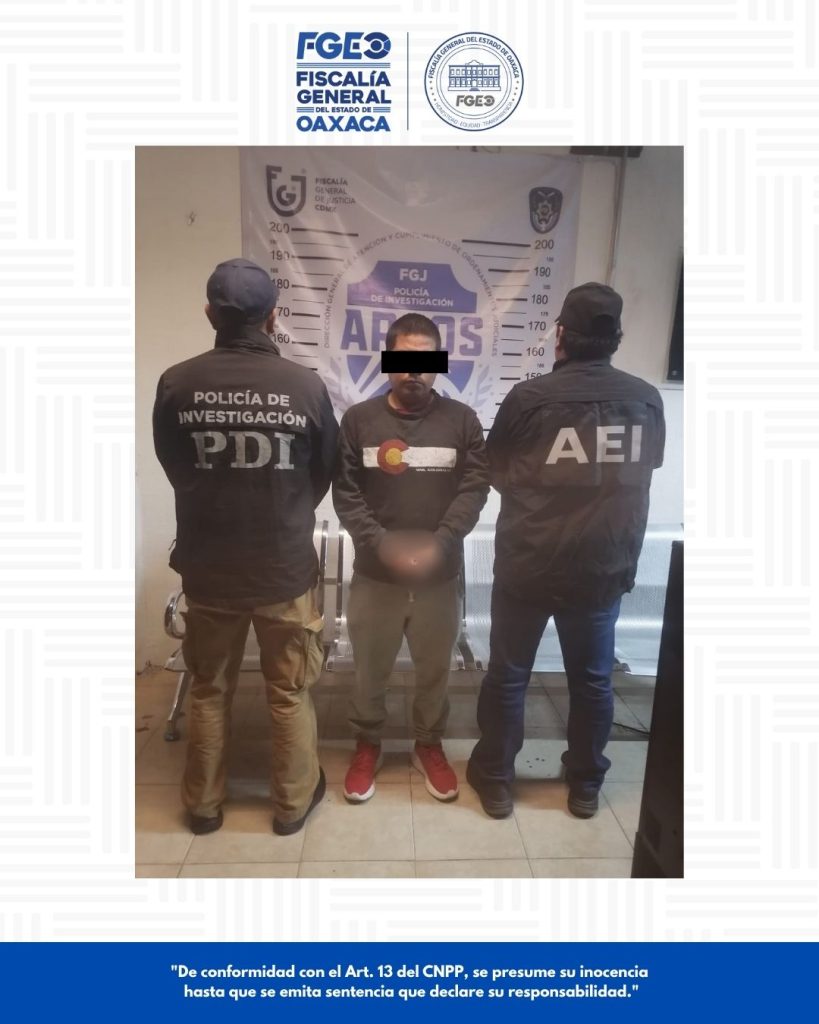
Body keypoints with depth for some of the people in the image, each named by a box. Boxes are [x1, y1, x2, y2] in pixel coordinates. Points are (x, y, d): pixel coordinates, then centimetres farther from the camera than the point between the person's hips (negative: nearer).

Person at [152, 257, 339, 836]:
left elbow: (174, 472, 4)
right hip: (286, 567, -1)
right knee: (290, 693, 16)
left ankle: (204, 805, 36)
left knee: (210, 690, 20)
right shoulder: (306, 386, -12)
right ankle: (293, 802, 33)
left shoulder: (176, 384, -10)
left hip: (207, 567, 2)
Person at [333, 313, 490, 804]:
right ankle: (368, 745, 38)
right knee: (371, 670, 15)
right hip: (375, 573, 0)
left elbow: (475, 486, -6)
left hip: (441, 575, 1)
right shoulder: (359, 419, 0)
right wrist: (381, 543, -16)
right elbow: (345, 493, -4)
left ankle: (430, 746, 39)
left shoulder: (462, 420, 0)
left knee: (435, 669, 17)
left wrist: (440, 542, -18)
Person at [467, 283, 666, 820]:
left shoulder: (529, 397, -14)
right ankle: (586, 785, 35)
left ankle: (495, 780, 28)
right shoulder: (648, 400, -4)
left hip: (527, 566, -2)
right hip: (606, 569, 3)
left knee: (508, 675, 13)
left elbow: (496, 473, 0)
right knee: (593, 679, 18)